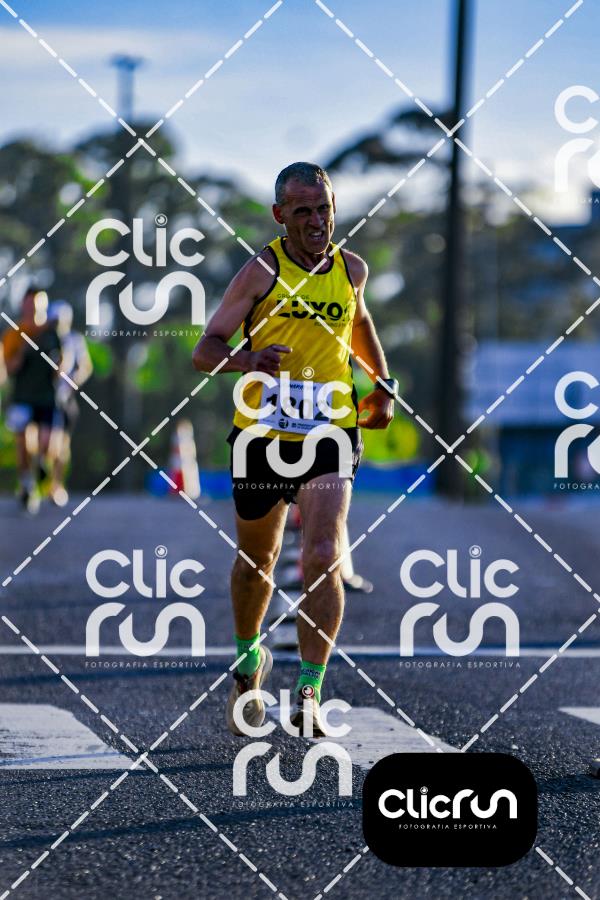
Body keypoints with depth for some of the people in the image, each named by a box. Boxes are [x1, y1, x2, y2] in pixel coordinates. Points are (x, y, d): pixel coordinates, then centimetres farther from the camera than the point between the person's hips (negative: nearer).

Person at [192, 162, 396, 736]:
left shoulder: (351, 269, 3)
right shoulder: (262, 270, -8)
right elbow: (205, 351, -10)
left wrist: (383, 384, 21)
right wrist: (247, 359, -30)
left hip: (330, 435, 1)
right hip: (261, 433, -1)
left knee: (323, 560, -18)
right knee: (257, 559, 17)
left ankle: (309, 695, -16)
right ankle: (249, 660, 44)